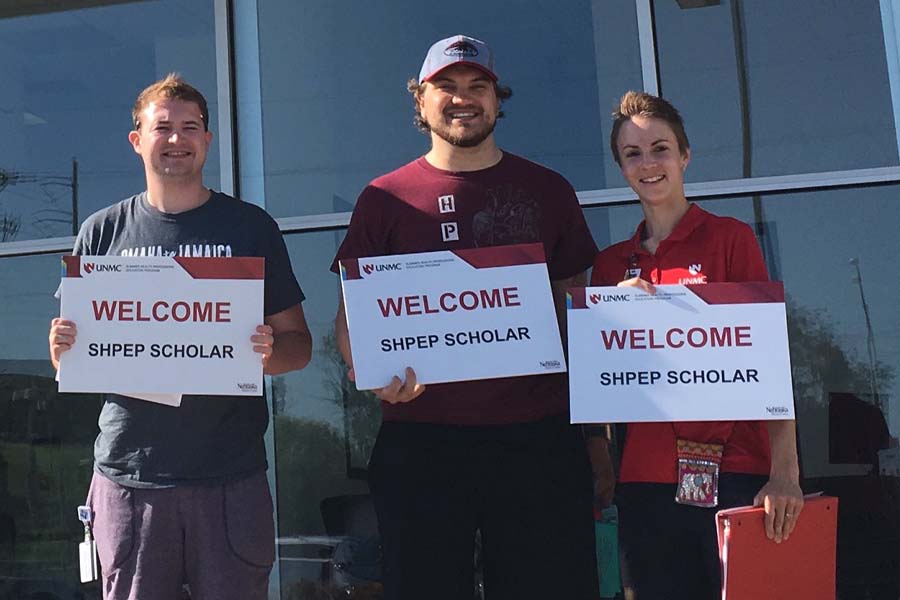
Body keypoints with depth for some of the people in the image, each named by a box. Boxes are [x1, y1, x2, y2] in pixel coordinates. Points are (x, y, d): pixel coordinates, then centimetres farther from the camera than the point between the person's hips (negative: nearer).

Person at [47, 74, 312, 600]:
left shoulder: (251, 227, 4)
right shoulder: (102, 232, 8)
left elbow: (299, 344, 6)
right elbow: (71, 362, 13)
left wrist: (270, 351, -16)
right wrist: (63, 351, -10)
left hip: (231, 476, -1)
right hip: (128, 476, 1)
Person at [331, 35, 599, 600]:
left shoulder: (548, 190, 10)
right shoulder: (384, 198, 6)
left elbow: (577, 303, 14)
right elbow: (352, 312, 7)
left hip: (537, 435, 1)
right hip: (421, 439, -1)